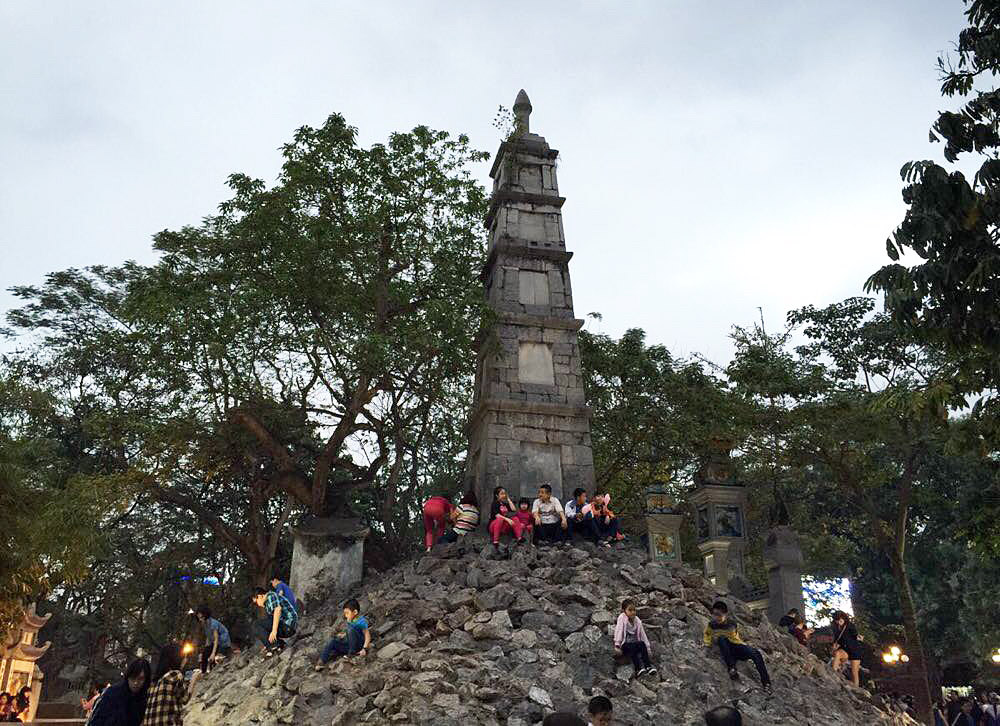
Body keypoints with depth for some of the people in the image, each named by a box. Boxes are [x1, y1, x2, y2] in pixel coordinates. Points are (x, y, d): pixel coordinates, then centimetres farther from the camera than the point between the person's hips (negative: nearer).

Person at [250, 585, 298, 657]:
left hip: (287, 626, -10)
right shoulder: (267, 605, 24)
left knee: (257, 625, -11)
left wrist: (274, 631, -28)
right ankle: (279, 643, 8)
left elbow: (278, 610, -25)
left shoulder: (271, 596, -7)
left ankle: (272, 646, -12)